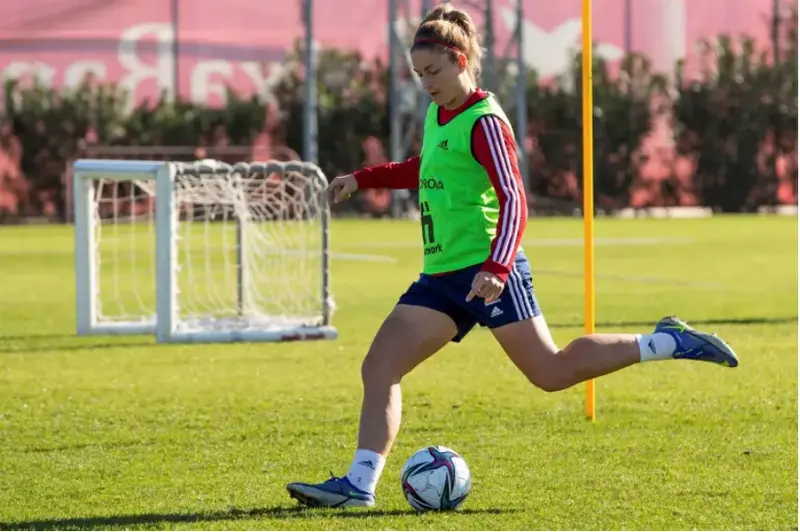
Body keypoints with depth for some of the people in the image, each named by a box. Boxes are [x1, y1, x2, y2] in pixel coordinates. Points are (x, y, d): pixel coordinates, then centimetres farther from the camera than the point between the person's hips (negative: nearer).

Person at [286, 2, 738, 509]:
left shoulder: (483, 121, -11)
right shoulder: (436, 115, 15)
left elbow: (513, 200, -20)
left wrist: (495, 268, -34)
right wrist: (362, 179, 29)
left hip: (487, 273, -8)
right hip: (442, 277, 8)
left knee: (552, 371, -8)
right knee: (379, 366, -4)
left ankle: (668, 343, 5)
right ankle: (360, 483, -7)